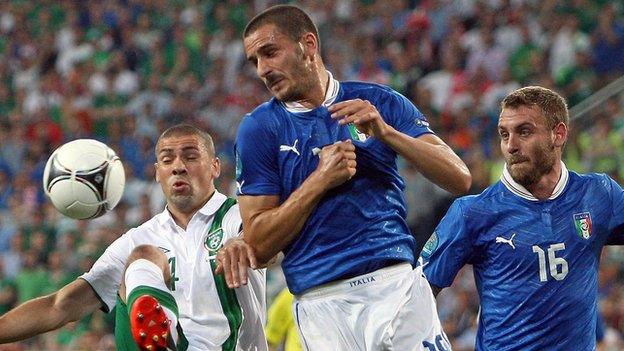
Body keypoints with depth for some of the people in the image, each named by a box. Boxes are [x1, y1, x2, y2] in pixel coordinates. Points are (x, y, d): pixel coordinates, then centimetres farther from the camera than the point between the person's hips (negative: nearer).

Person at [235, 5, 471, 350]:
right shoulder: (258, 128, 6)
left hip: (397, 284, 1)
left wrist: (385, 132, -10)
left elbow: (459, 179, 2)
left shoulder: (380, 102, 9)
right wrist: (320, 180, -8)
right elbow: (259, 244, 2)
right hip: (321, 305, -1)